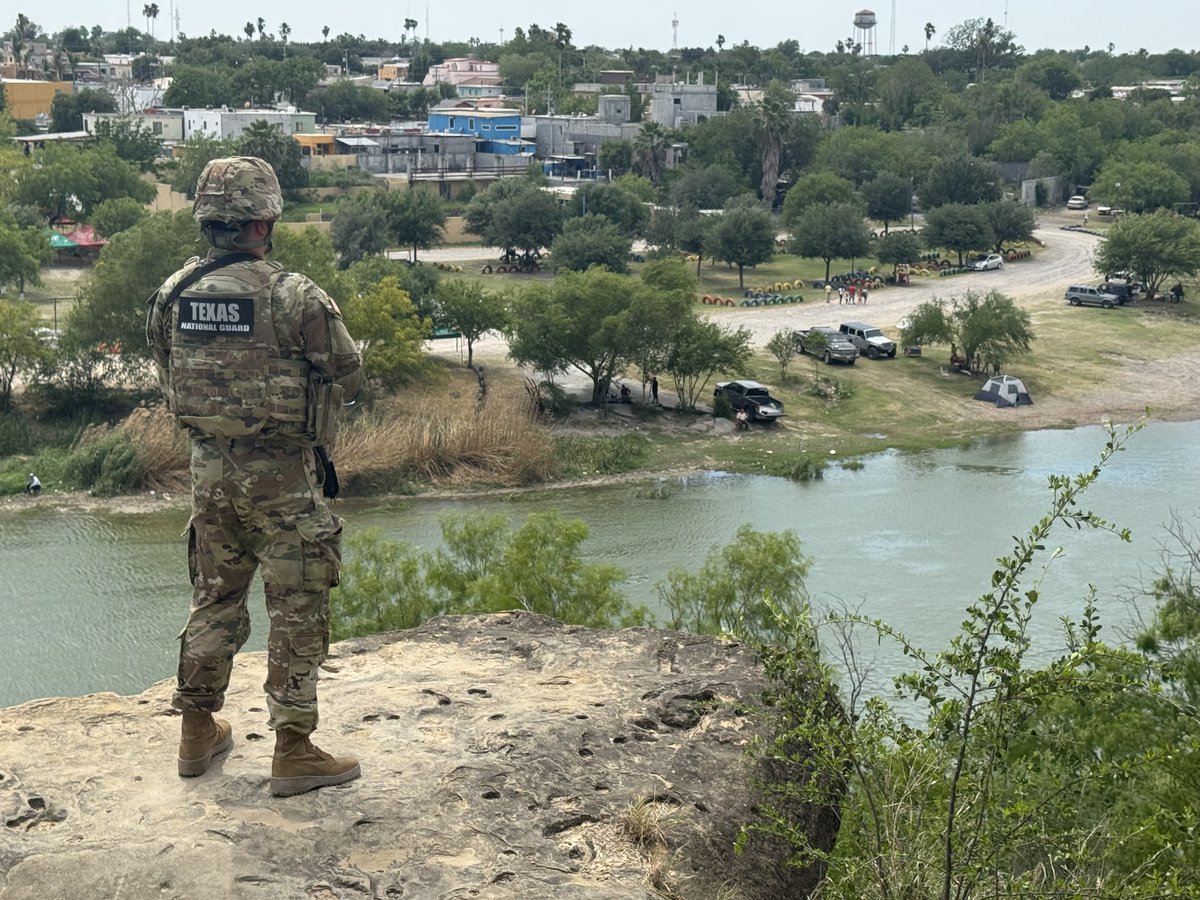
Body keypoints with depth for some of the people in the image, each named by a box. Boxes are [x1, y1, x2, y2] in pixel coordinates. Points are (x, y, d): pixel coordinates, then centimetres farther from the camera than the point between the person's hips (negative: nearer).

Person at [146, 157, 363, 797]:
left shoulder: (173, 295, -2)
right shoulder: (293, 296, -18)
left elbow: (170, 379, 11)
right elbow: (347, 376, -7)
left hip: (209, 469, 6)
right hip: (282, 475, -5)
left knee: (214, 599, 19)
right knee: (297, 611, 5)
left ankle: (198, 733, 29)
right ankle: (293, 752, 9)